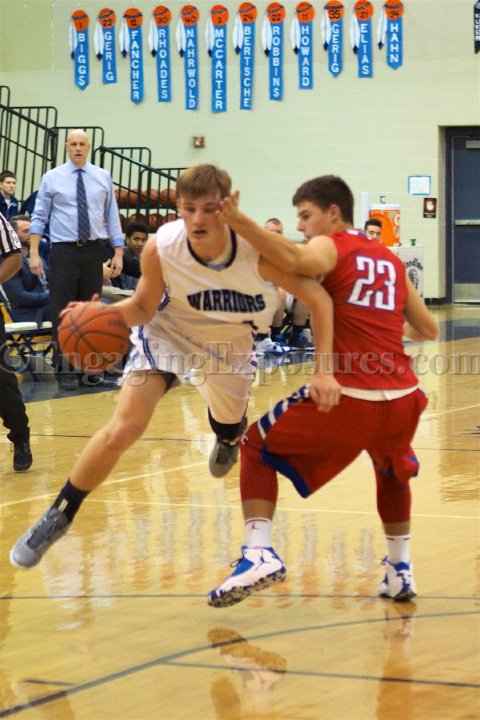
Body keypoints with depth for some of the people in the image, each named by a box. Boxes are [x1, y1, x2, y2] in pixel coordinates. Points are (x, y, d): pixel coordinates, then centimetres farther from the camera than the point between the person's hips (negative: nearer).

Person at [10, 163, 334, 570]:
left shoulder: (259, 251, -35)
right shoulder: (161, 248, -31)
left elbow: (318, 299, -26)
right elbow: (144, 306, -14)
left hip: (230, 342, 1)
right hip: (168, 333, -1)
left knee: (231, 431, 19)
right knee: (121, 432, -14)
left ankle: (229, 437, 61)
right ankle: (58, 517, 5)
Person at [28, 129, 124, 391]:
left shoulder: (103, 177, 6)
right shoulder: (52, 178, 1)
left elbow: (112, 216, 9)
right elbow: (39, 217, 0)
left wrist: (118, 252, 3)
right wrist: (34, 253, -8)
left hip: (93, 251, 2)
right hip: (63, 251, -2)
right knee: (62, 312, -3)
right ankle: (65, 370, 3)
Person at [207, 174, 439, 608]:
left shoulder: (330, 246, 4)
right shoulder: (391, 260, 20)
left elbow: (293, 260, -21)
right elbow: (428, 330, 25)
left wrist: (236, 221, -28)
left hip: (348, 397, -5)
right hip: (402, 396, 6)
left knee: (257, 447, 14)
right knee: (393, 469, 37)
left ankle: (260, 552, -2)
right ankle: (400, 571, 34)